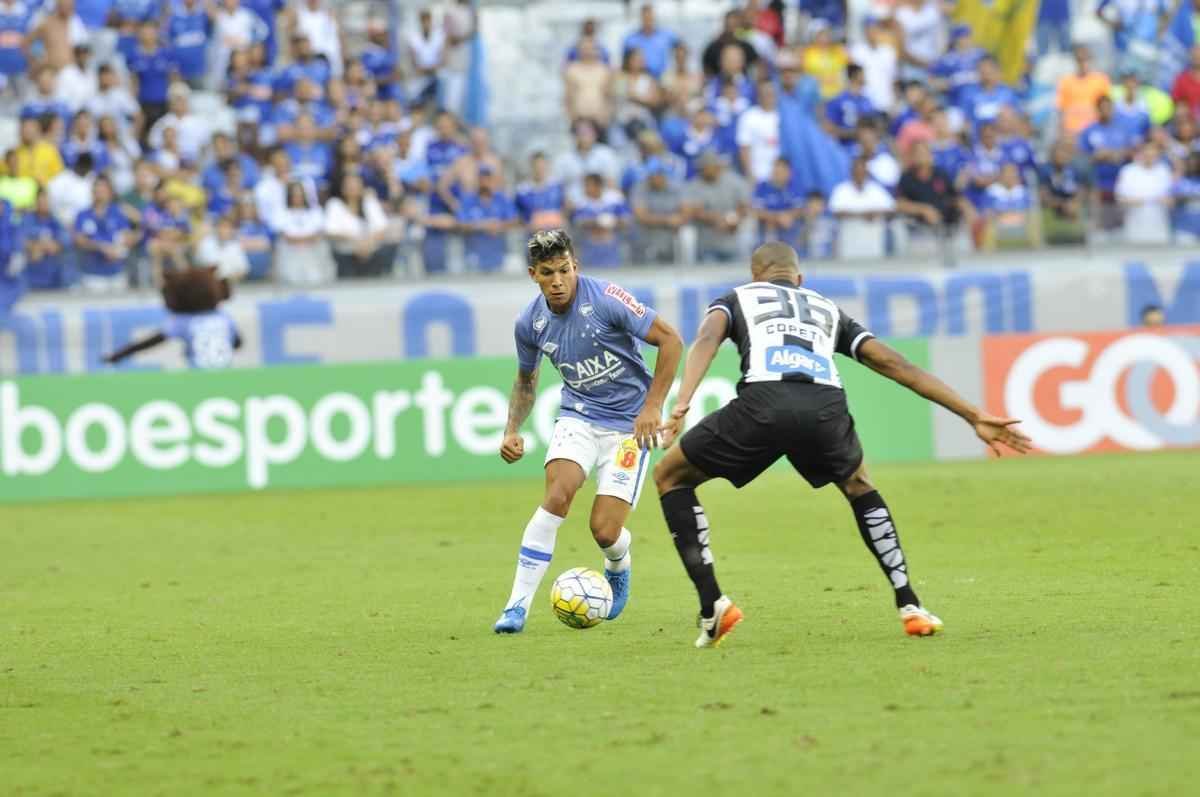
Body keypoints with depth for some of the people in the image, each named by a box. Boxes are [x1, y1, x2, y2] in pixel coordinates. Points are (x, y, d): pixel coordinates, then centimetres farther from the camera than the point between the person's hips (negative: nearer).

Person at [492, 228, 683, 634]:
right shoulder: (530, 322, -3)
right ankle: (518, 605, -20)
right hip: (578, 417, 3)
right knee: (557, 494, -26)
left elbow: (670, 340, -14)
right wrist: (512, 430, 1)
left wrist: (653, 405, -18)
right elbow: (525, 380, 16)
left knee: (604, 531, -11)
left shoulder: (605, 298, -19)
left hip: (629, 423, -3)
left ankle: (618, 569, 30)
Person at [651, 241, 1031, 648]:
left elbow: (707, 338, 7)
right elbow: (895, 364, 30)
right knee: (859, 488, 36)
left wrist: (681, 406, -7)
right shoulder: (827, 309, 38)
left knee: (670, 476, 21)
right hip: (826, 406, 3)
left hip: (763, 402, -3)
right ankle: (910, 607, 25)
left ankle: (713, 605, 7)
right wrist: (974, 416, 28)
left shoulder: (736, 299, 31)